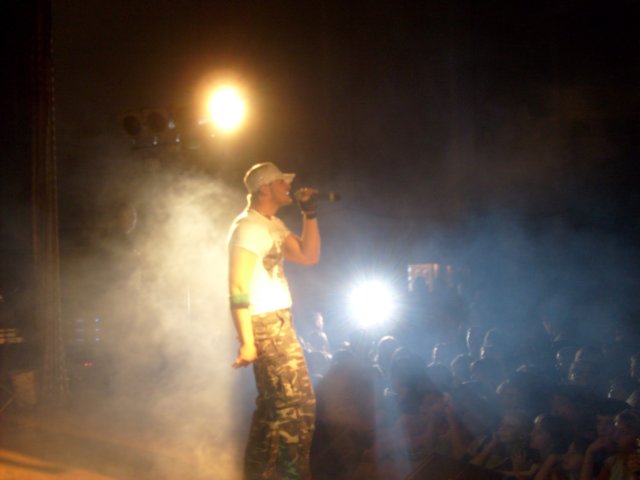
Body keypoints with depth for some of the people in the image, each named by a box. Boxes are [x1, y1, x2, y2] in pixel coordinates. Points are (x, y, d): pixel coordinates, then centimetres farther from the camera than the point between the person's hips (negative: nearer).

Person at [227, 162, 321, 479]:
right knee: (298, 403, -11)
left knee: (273, 405, 14)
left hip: (279, 323, 10)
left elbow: (309, 257, 13)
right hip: (265, 325, -10)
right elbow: (238, 288, -19)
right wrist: (246, 341, -23)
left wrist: (310, 214, 6)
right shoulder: (248, 227, -14)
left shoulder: (274, 225, 15)